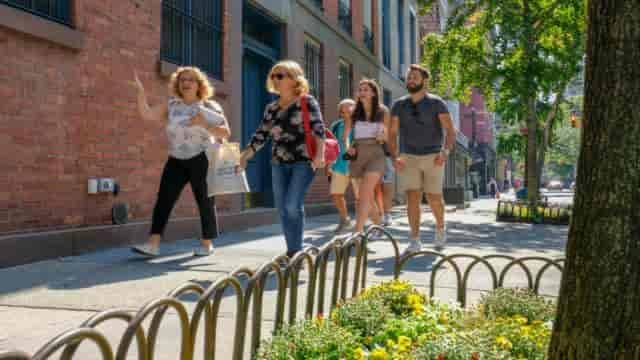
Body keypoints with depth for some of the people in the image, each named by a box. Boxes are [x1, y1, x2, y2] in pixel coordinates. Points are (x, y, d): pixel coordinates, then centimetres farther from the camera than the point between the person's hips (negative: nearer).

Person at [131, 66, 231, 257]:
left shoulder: (209, 107, 1)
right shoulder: (171, 106, 9)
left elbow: (225, 133, -3)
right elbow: (146, 114, 1)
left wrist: (203, 124, -17)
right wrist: (141, 91, -9)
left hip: (201, 160, -3)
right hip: (176, 161, 3)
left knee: (205, 202, 4)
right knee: (164, 200, -4)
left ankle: (207, 244, 17)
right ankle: (153, 243, -4)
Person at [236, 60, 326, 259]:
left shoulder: (307, 101, -3)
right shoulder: (271, 108, 13)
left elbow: (318, 128, -13)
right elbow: (260, 136, 15)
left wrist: (320, 154, -27)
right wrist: (243, 157, 8)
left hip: (304, 161, -6)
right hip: (279, 164, 6)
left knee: (293, 205, -17)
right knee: (283, 209, 5)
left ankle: (296, 251, -4)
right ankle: (292, 252, 16)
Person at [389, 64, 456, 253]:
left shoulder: (436, 103, -5)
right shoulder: (399, 105, 3)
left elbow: (450, 130, -10)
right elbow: (392, 134, 3)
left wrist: (445, 151, -26)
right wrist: (395, 157, -12)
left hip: (433, 157, -1)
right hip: (409, 158, 2)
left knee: (434, 198, 2)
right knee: (413, 197, -9)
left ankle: (440, 227, 32)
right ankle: (415, 240, -5)